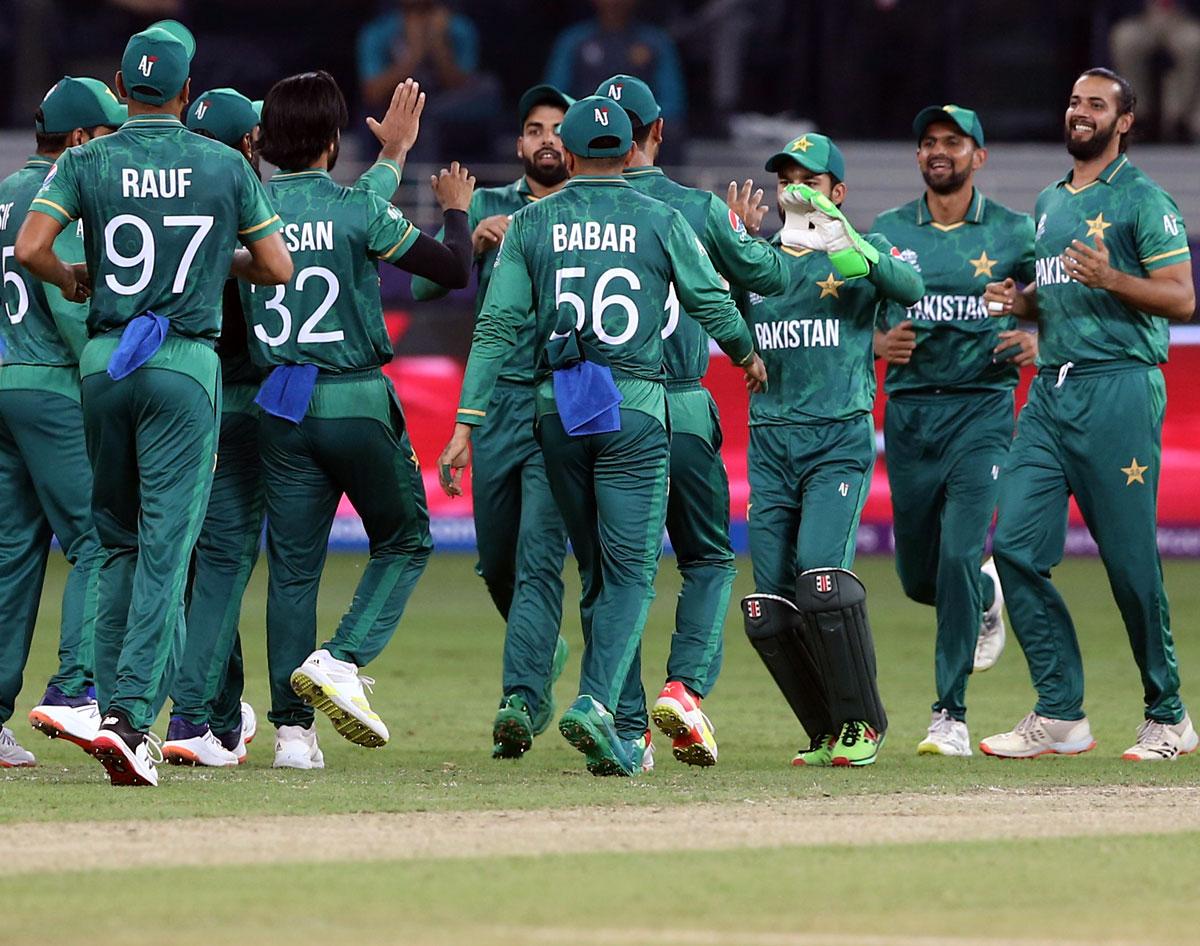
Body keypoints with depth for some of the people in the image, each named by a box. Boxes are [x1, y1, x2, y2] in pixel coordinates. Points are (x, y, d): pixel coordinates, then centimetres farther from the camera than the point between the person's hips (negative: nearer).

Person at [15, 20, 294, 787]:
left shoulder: (88, 163, 1)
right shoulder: (225, 166, 1)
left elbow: (30, 248, -11)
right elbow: (278, 268, 3)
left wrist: (70, 279, 10)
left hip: (105, 362, 2)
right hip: (187, 365, -2)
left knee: (120, 538, 16)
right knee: (165, 546, -5)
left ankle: (117, 700, 14)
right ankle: (132, 712, -18)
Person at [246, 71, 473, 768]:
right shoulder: (359, 210, -9)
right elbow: (454, 269, -6)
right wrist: (456, 209, 15)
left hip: (282, 409, 4)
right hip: (358, 399, -4)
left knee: (292, 565, 6)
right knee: (405, 540, 13)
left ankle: (293, 729, 1)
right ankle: (341, 661, -8)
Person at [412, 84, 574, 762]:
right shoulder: (489, 207, 14)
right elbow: (426, 283, 6)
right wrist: (471, 240, -12)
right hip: (496, 404, 4)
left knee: (539, 558, -15)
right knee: (497, 563, 12)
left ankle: (522, 700, -21)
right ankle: (545, 652, 39)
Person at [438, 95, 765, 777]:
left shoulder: (533, 222, 5)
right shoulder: (661, 221, 1)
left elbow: (499, 325, -1)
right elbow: (712, 303, 7)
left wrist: (468, 422, -3)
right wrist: (746, 354, 29)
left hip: (558, 413, 3)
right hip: (635, 410, -3)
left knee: (597, 569, 14)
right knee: (630, 571, -3)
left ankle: (625, 733, 17)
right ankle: (597, 702, -24)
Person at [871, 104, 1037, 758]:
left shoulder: (1014, 233, 4)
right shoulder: (886, 232, 10)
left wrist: (1037, 343, -11)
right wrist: (878, 343, -7)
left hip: (982, 408, -3)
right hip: (908, 411, 3)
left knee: (960, 556, -16)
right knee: (918, 575, 6)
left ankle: (951, 716, -12)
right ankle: (985, 599, 42)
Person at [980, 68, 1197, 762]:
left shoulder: (1143, 201, -2)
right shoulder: (1049, 204, 21)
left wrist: (1109, 278, -23)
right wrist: (1017, 301, 9)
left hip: (1119, 391, -7)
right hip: (1049, 392, 7)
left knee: (1131, 561, -5)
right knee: (1016, 547, -3)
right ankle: (1061, 717, 2)